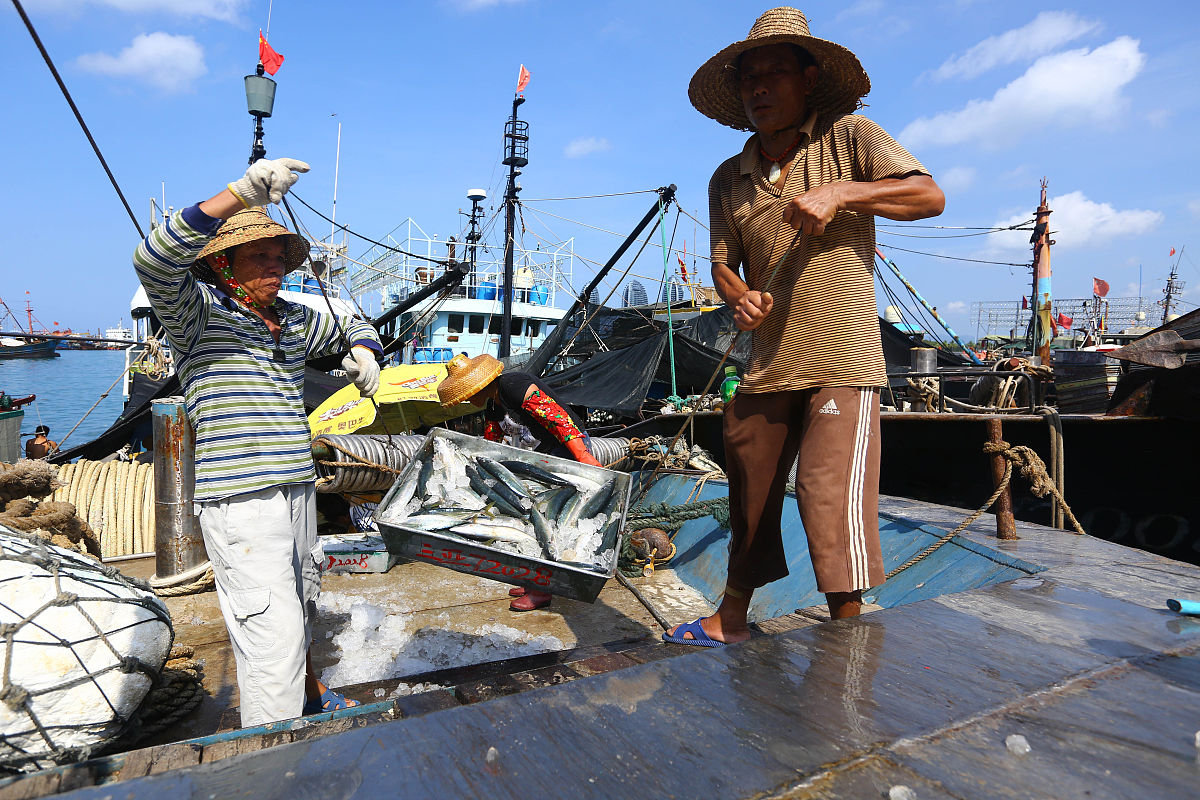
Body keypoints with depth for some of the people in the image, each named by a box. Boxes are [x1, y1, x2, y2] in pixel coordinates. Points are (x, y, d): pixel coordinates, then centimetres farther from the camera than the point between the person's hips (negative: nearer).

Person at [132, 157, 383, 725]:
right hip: (238, 500, -8)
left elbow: (353, 324, 31)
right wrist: (242, 193, -36)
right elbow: (153, 260, -27)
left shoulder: (295, 321, 14)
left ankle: (309, 693, 47)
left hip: (297, 489, 8)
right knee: (272, 630, -10)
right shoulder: (199, 311, -6)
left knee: (301, 607, 24)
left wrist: (363, 350, 5)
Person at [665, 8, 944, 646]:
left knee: (831, 496, -12)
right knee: (748, 497, 12)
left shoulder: (849, 137, 2)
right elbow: (722, 262, 13)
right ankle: (730, 619, 29)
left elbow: (929, 196, -5)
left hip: (842, 361, -4)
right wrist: (739, 297, -9)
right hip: (766, 365, 5)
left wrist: (840, 192, -18)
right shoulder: (728, 180, 13)